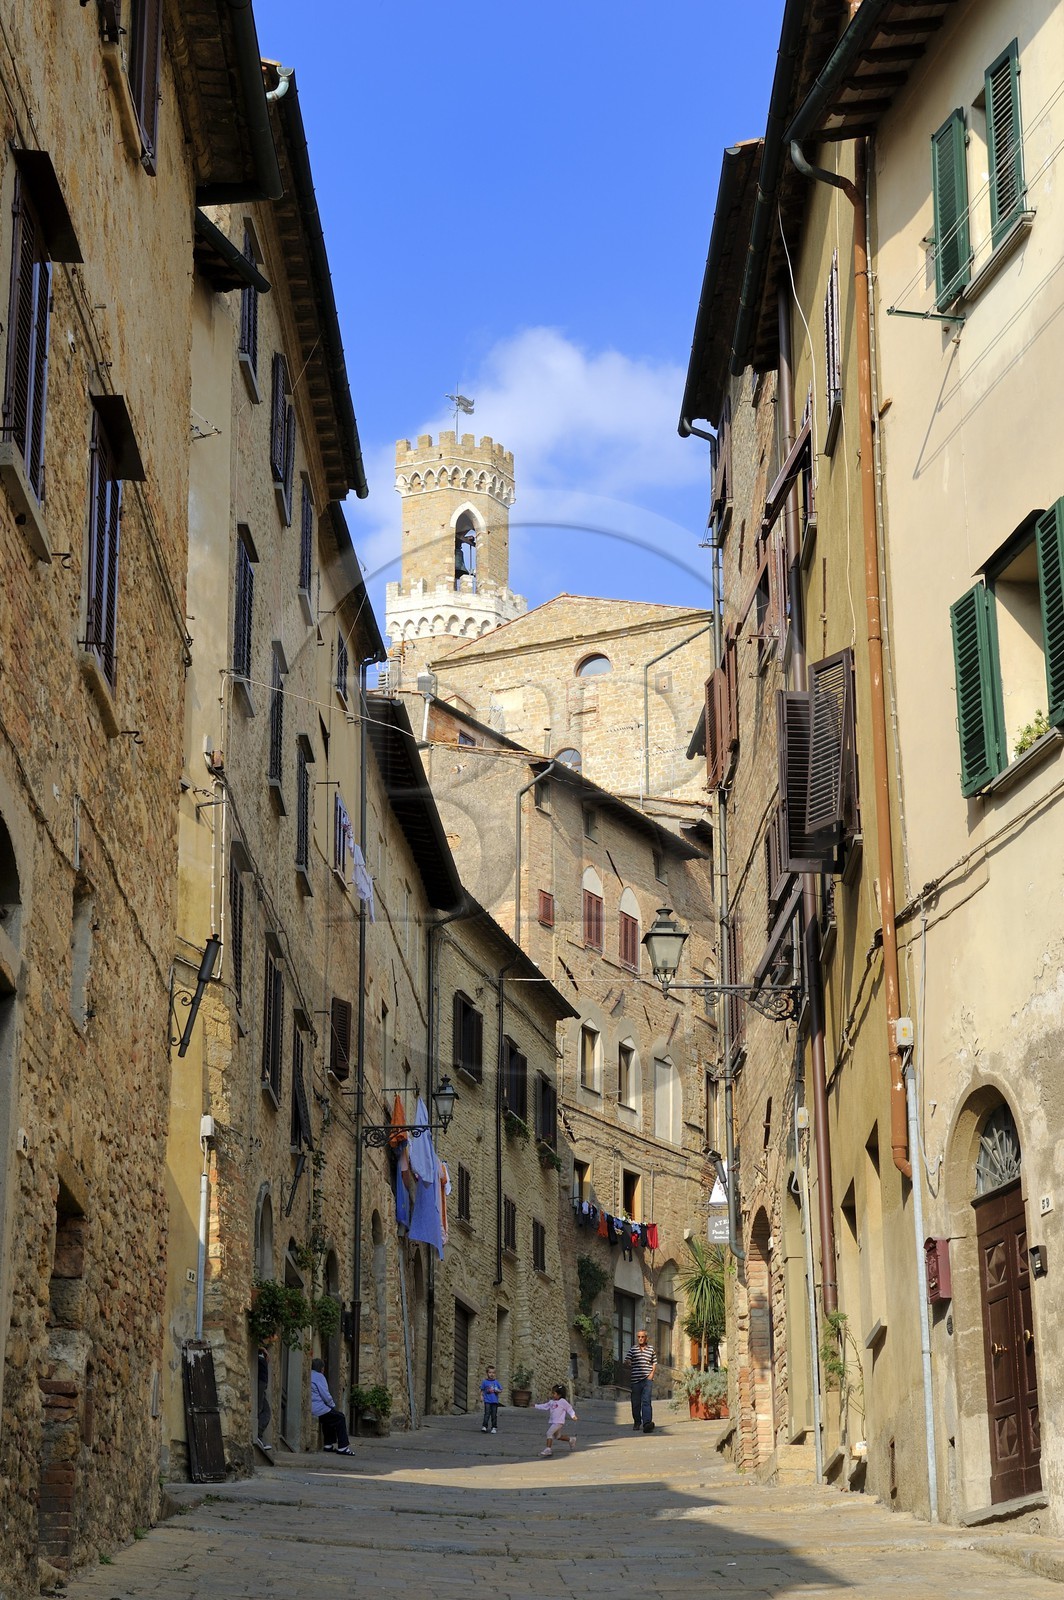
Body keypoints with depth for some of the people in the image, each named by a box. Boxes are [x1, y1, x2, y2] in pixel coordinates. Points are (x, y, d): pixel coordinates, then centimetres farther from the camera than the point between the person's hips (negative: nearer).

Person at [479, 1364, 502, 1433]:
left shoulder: (496, 1382, 5)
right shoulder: (485, 1382, 1)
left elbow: (501, 1390, 10)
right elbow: (482, 1390, 7)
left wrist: (498, 1391, -10)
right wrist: (481, 1396, -7)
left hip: (495, 1401, 2)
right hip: (487, 1401, -2)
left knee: (494, 1415, 5)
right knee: (487, 1414, -13)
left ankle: (494, 1427, 14)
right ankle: (484, 1427, -12)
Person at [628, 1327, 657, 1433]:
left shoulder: (651, 1349, 12)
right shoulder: (633, 1349, 10)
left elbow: (654, 1363, 15)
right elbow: (628, 1362, 6)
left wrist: (652, 1373, 2)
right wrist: (629, 1364, -14)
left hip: (647, 1379, -1)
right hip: (635, 1379, 1)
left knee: (647, 1401, -15)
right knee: (636, 1402, 7)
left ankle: (647, 1423, -26)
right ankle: (637, 1422, 25)